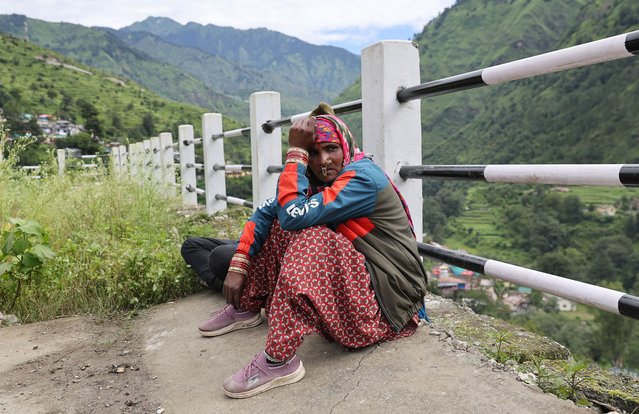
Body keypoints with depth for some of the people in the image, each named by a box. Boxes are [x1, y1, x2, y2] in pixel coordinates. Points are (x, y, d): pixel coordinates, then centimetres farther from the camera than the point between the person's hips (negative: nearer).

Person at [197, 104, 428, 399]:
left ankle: (279, 360, -26)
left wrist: (295, 152, -24)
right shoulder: (315, 179, 3)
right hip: (350, 278, 8)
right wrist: (238, 266, -8)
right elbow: (267, 211, 1)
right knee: (282, 223, 3)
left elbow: (294, 215, -31)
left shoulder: (362, 177, -21)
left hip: (386, 299, -8)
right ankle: (245, 309, 14)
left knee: (311, 238, -29)